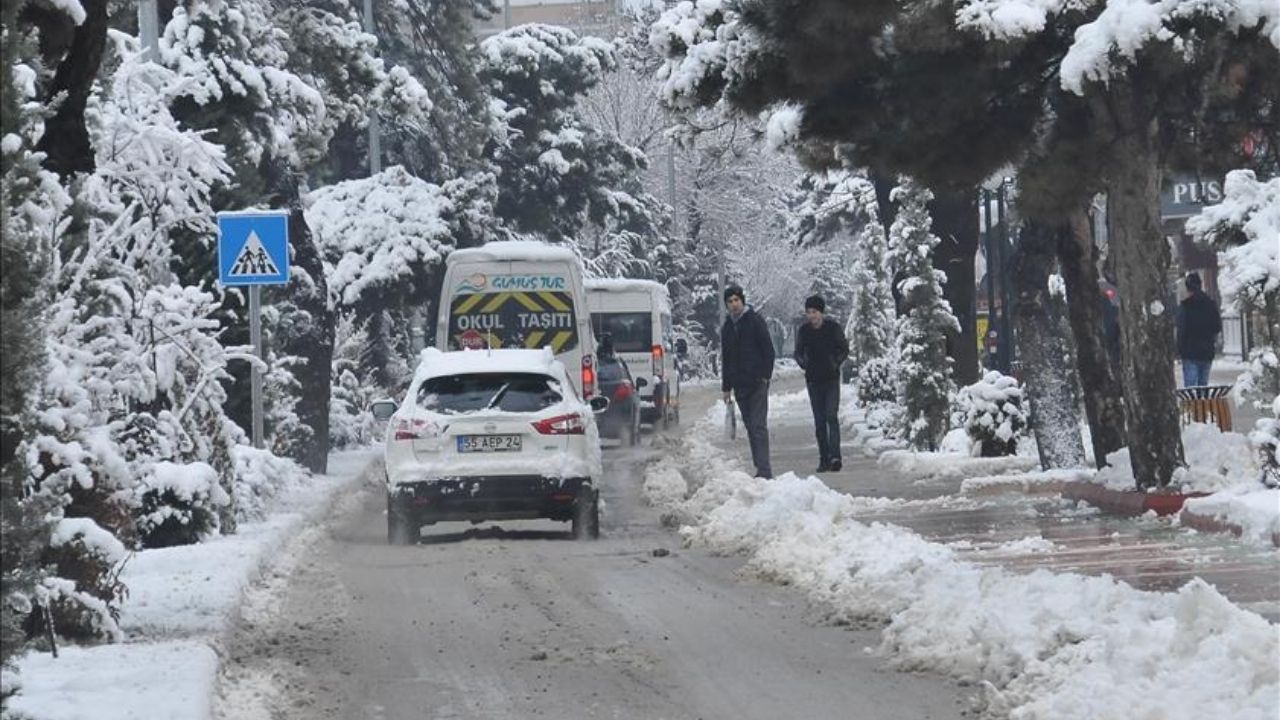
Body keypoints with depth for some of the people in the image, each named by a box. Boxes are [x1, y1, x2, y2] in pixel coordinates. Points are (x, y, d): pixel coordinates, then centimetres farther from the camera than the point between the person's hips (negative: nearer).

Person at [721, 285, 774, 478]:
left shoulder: (755, 321, -3)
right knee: (750, 427, 7)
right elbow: (725, 359, 20)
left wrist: (766, 375, -13)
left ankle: (764, 469, -15)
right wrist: (726, 386, 16)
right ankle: (761, 468, 11)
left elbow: (768, 349, -5)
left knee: (758, 426, -11)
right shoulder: (727, 328, 15)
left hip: (757, 383, -6)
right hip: (740, 386, 6)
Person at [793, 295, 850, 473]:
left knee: (831, 416, -15)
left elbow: (844, 349, 3)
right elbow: (798, 352, 11)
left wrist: (836, 363, -12)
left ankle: (835, 456, -22)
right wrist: (803, 363, -8)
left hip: (831, 379, -3)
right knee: (819, 421, 4)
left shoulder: (833, 327, -6)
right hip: (814, 380, 3)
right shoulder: (804, 330, 1)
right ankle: (824, 459, 8)